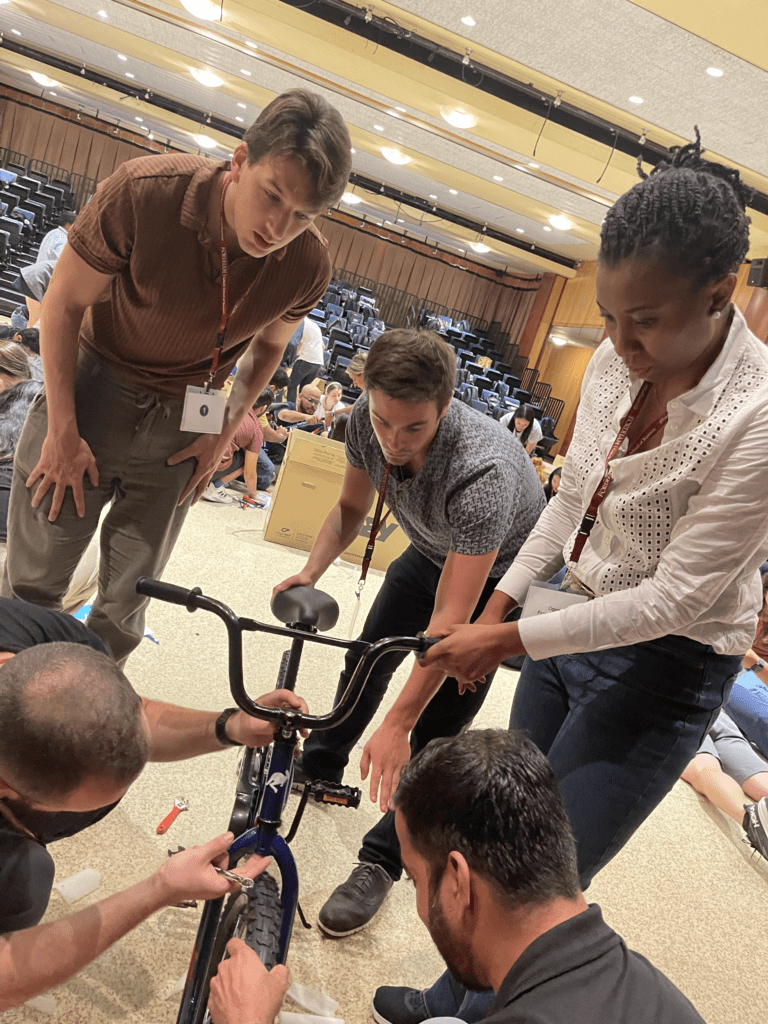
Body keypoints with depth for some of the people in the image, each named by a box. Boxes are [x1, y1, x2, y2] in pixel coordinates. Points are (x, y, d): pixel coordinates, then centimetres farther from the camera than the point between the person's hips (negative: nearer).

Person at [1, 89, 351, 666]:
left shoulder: (308, 266, -15)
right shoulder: (146, 191, -23)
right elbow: (64, 303, -12)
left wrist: (224, 434, -1)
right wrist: (62, 432, -12)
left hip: (179, 426, 2)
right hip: (91, 387, -1)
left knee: (127, 600, 7)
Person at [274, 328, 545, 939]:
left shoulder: (481, 471, -43)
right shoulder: (368, 419, -24)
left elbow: (452, 616, -41)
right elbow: (352, 507, -6)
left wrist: (397, 726, -41)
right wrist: (310, 573, -23)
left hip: (500, 576, -6)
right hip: (434, 551, 7)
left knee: (437, 726, -8)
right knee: (370, 657, 18)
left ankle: (382, 863, 11)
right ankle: (320, 768, 43)